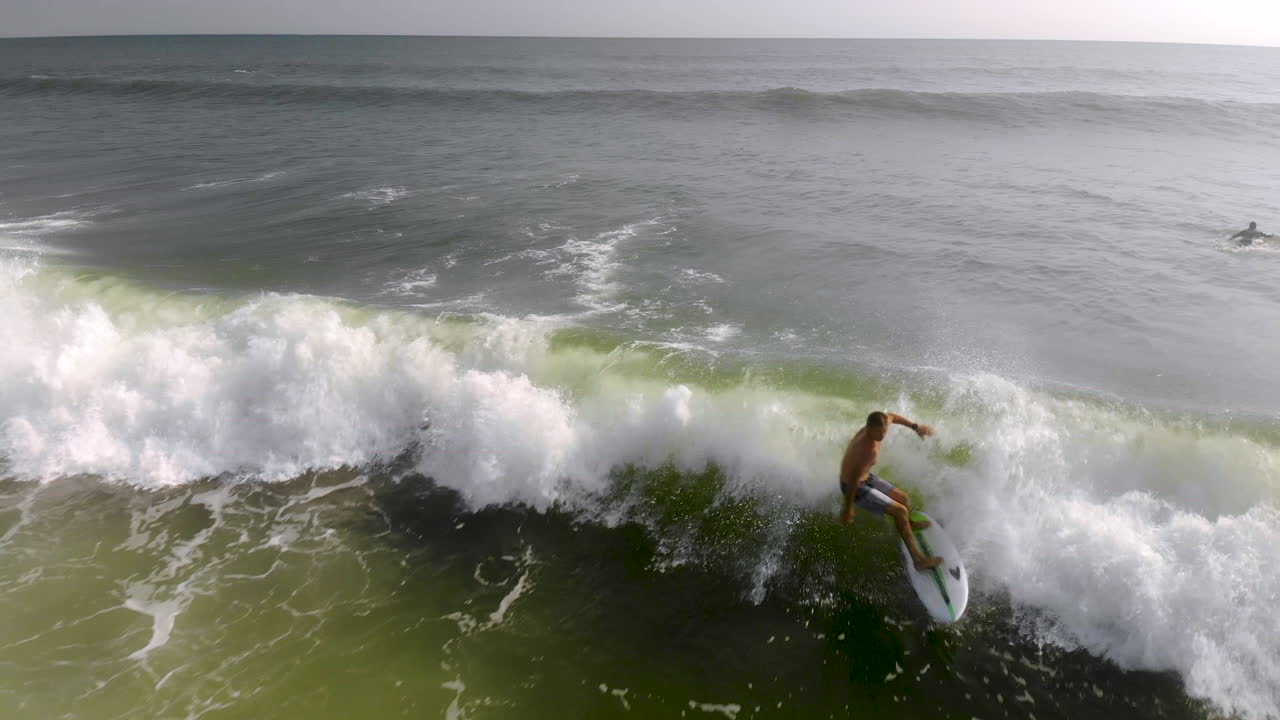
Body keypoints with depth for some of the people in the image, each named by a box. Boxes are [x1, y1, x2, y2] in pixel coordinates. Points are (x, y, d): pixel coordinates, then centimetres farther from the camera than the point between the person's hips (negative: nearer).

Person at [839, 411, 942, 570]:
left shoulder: (878, 425, -14)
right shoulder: (869, 448, -38)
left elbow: (891, 417, 12)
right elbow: (853, 479, -31)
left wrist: (915, 427, 11)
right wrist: (848, 508, -23)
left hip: (866, 478, 9)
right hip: (857, 487, -9)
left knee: (904, 499, 19)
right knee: (900, 511, -10)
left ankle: (908, 524, 52)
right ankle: (918, 559, -3)